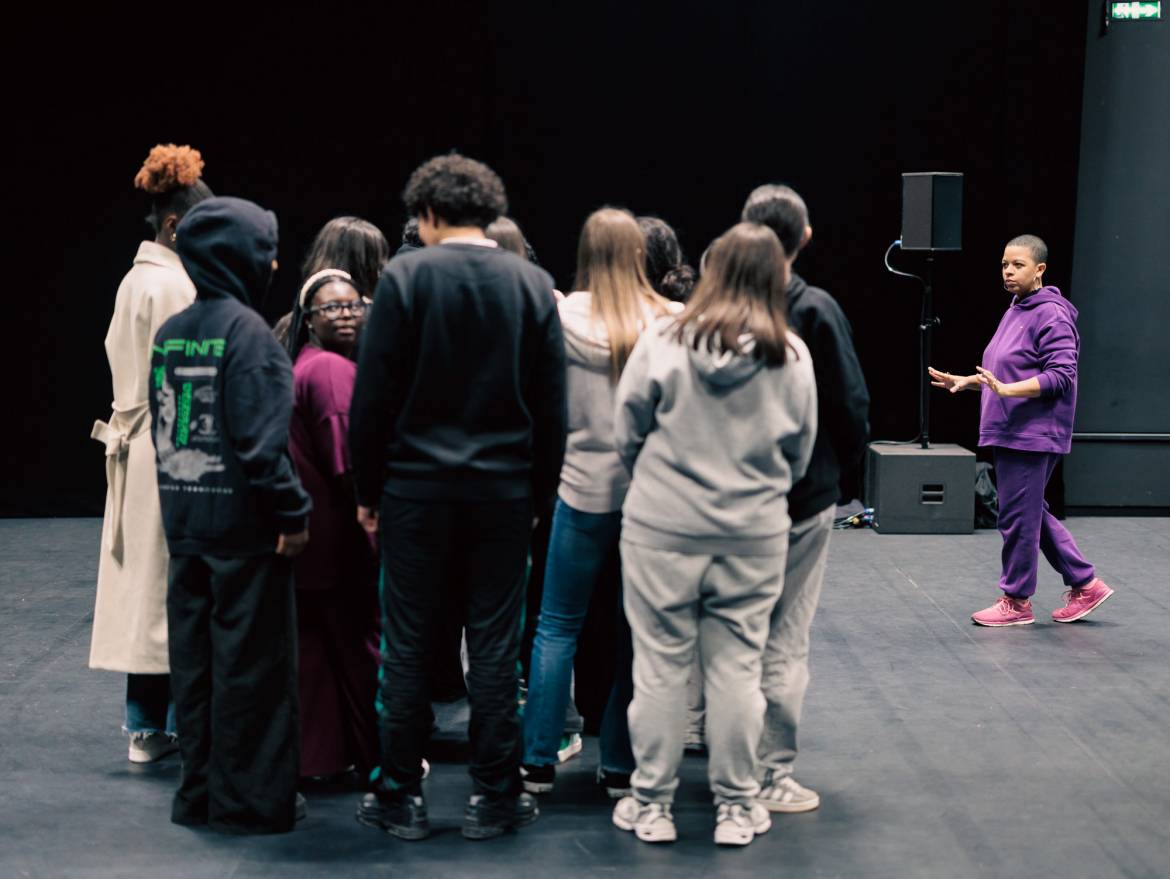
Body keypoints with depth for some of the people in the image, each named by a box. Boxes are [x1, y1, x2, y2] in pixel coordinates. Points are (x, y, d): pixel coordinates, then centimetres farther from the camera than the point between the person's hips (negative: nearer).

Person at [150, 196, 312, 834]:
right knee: (250, 661, 1)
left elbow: (160, 424, 14)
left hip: (182, 520, 7)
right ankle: (249, 799, 7)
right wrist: (292, 511, -13)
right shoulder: (245, 330, -14)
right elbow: (261, 436, -18)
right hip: (242, 523, -7)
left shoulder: (168, 333, 9)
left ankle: (200, 792, 21)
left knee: (194, 658, 12)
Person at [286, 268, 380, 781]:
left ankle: (316, 754, 20)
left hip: (310, 531, 10)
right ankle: (379, 758, 10)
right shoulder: (332, 370, -17)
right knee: (363, 640, 1)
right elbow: (348, 461, -21)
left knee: (314, 642, 13)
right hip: (340, 536, -10)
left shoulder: (303, 365, 14)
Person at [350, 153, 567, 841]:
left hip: (416, 489, -2)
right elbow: (551, 404, 3)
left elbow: (373, 395, -7)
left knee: (408, 647, 6)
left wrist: (368, 488, 2)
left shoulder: (405, 277, -5)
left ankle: (401, 797, 13)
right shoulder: (533, 285, 2)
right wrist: (541, 490, 10)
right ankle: (496, 799, 12)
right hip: (504, 492, 2)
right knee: (495, 647, 7)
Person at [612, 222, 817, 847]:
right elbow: (799, 454, 6)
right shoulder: (792, 357, -4)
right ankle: (736, 805, 18)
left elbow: (627, 433, -1)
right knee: (736, 669, 9)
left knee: (659, 667, 8)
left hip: (662, 531, -1)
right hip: (755, 537, 1)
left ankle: (652, 803, 18)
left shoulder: (663, 340, -9)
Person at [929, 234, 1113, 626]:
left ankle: (1016, 601, 10)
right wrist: (966, 381, 12)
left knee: (1018, 518, -2)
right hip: (1008, 433, 10)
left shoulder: (1052, 315, -14)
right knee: (1032, 514, 16)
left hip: (1033, 436, -10)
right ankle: (1085, 584, 24)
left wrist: (1007, 390, -30)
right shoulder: (1015, 312, 16)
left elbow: (1061, 375, -21)